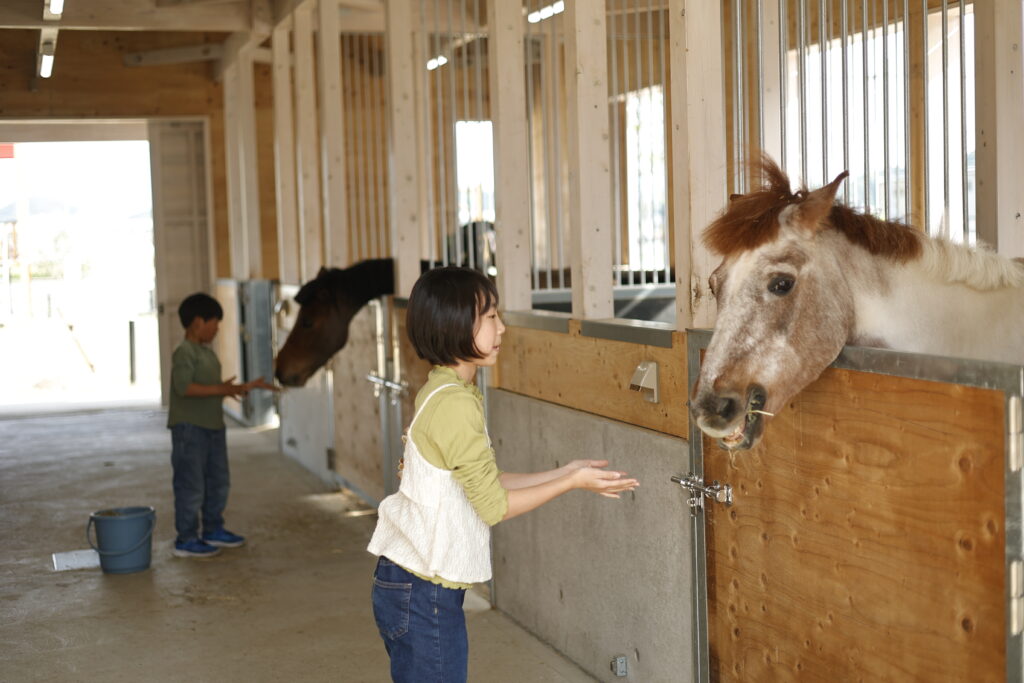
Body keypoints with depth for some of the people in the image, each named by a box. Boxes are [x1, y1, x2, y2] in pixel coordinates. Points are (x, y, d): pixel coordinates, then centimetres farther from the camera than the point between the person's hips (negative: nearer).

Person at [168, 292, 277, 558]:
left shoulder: (207, 351, 15)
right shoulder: (184, 352, -14)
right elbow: (184, 387, -26)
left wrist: (246, 386, 12)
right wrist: (221, 390, -26)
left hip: (213, 426, 10)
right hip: (190, 427, -10)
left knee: (218, 481, 17)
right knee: (191, 485, -3)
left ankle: (213, 530, 30)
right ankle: (185, 540, 5)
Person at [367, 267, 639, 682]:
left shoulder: (441, 392, 9)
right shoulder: (455, 404, -21)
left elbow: (484, 482, 11)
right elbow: (494, 505, -17)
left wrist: (565, 473, 9)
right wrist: (572, 482, -8)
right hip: (424, 594, -9)